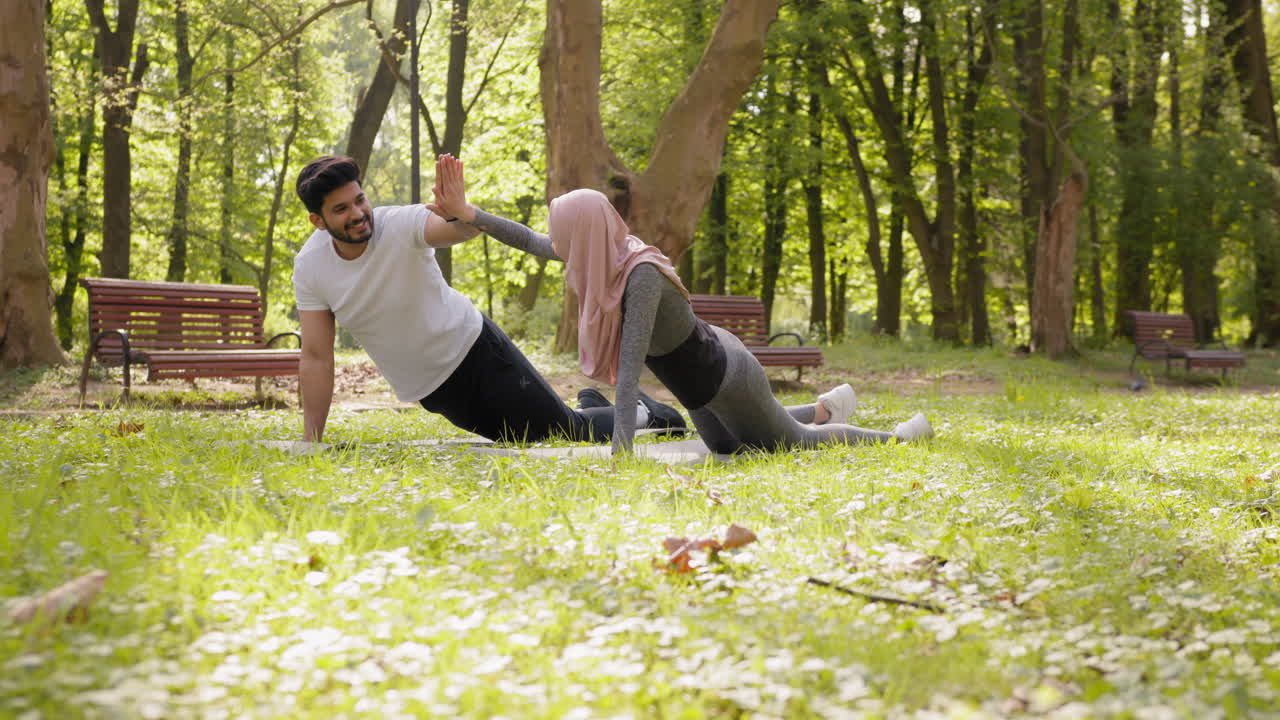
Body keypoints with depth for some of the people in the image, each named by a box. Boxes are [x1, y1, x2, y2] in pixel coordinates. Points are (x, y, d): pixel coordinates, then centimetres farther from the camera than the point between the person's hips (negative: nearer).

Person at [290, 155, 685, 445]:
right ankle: (590, 406, 39)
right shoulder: (310, 266, -11)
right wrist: (311, 445, -12)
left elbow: (461, 229, -41)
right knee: (532, 440, 8)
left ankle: (639, 413, 27)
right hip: (429, 389, 3)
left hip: (472, 346, -3)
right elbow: (316, 357, -9)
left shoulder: (400, 224, -21)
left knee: (567, 428, -4)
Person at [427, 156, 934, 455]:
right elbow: (531, 243, -4)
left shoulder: (641, 275, -39)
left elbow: (630, 367, -44)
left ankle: (898, 437, 38)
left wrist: (621, 452, -47)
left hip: (727, 380, -8)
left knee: (794, 445, 17)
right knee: (727, 448, 35)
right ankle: (826, 408, 53)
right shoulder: (607, 252, -15)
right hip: (701, 362, 8)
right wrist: (465, 214, -10)